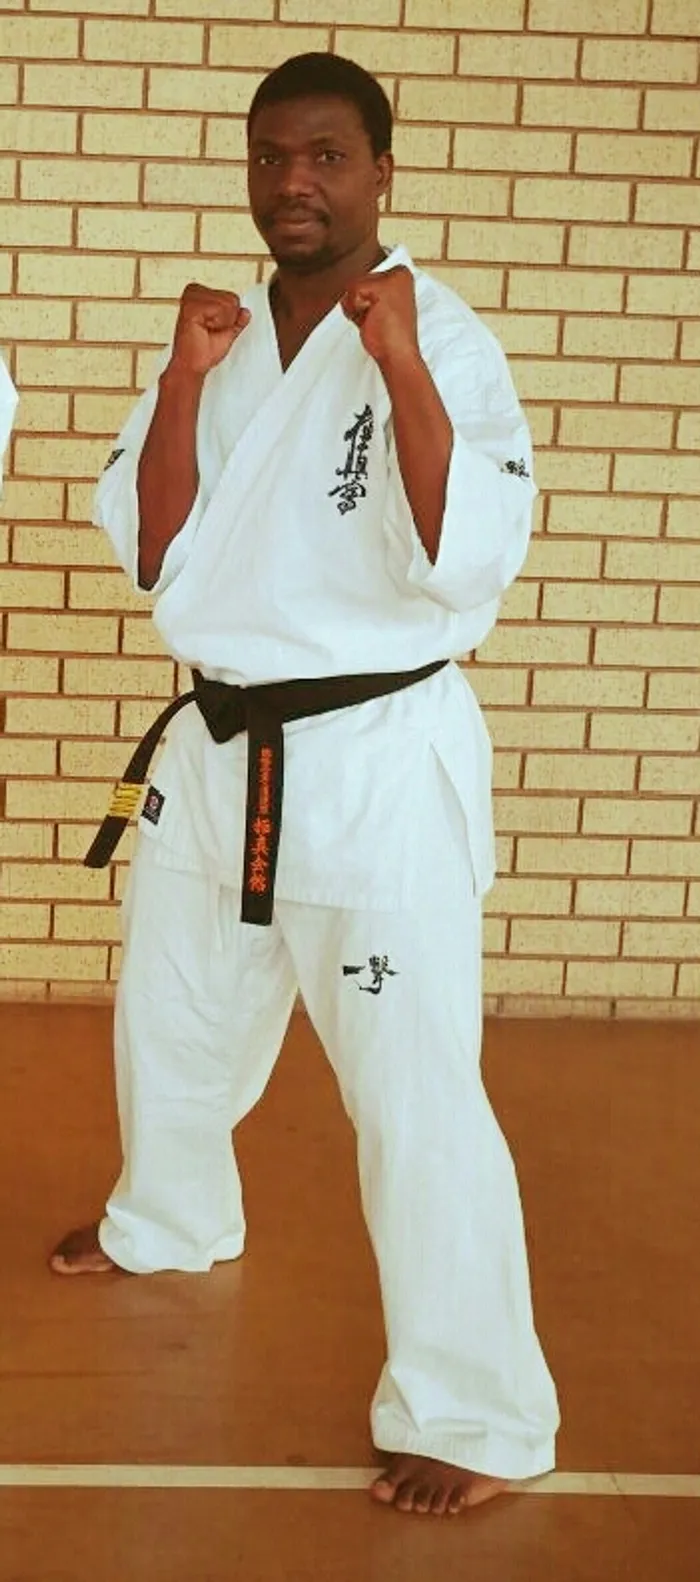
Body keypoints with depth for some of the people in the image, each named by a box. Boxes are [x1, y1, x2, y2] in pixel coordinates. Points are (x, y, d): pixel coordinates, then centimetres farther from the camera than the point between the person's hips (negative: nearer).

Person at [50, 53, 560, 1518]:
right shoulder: (221, 337, 6)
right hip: (221, 744, 7)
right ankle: (172, 1219, 54)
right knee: (170, 1023, 25)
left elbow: (464, 567, -22)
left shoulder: (445, 337, -11)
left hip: (379, 757, -7)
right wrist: (185, 382, -12)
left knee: (415, 1089, -10)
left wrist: (402, 367, -28)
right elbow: (153, 558, 0)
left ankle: (478, 1416, 3)